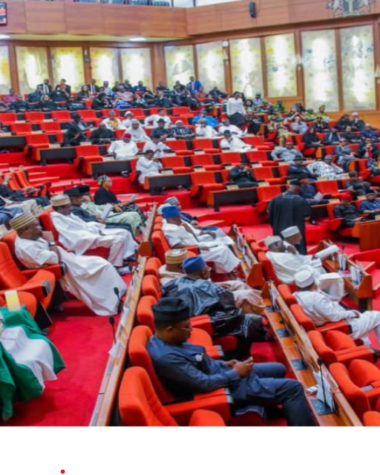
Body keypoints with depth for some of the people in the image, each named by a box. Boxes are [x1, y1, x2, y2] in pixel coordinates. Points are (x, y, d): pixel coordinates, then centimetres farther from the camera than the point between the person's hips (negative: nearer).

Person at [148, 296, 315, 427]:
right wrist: (236, 373, -15)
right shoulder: (166, 357, -32)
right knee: (293, 388, -10)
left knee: (279, 369, 24)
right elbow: (205, 384, -28)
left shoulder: (163, 340, -2)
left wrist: (223, 364, 6)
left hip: (218, 372, 10)